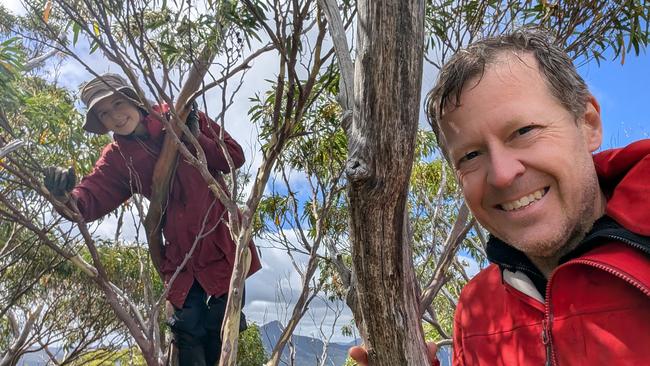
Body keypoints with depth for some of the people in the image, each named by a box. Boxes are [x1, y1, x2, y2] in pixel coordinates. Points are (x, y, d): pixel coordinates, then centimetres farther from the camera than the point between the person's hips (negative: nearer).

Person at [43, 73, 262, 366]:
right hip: (182, 252, 1)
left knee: (221, 331, 9)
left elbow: (235, 157, -1)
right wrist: (67, 196, -32)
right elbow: (91, 199, -9)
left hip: (223, 240, -1)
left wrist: (196, 139, -16)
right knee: (189, 332, 4)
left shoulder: (183, 119, 0)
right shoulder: (118, 157, 5)